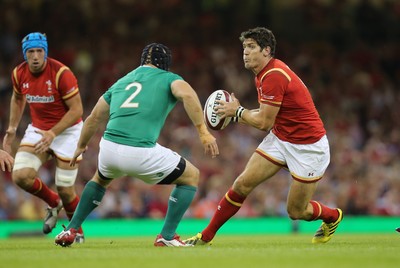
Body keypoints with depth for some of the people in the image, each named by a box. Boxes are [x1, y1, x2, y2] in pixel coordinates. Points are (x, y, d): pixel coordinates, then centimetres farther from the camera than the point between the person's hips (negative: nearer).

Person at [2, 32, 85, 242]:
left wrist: (53, 134, -27)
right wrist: (12, 128, 12)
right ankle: (53, 203, 13)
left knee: (65, 189, -4)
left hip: (67, 130, -4)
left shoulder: (61, 73, -22)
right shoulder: (19, 74, -6)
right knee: (20, 176, -17)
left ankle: (76, 230, 25)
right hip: (37, 129, 5)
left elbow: (76, 110, -19)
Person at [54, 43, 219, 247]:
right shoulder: (168, 78, 11)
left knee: (100, 178, 40)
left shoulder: (121, 82, 26)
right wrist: (203, 131, -15)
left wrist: (81, 146, 47)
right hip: (141, 154, -5)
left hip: (109, 148, 5)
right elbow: (187, 94, -13)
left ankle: (70, 231, 33)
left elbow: (93, 119, 32)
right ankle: (167, 236, 10)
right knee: (191, 177, 17)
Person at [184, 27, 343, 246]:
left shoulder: (274, 76, -25)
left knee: (296, 212, 0)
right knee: (242, 184, -5)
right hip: (280, 139, 8)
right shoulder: (263, 74, 6)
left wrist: (237, 111, -8)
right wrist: (236, 113, -1)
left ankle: (332, 216, 32)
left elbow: (264, 122, -22)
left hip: (308, 146, -8)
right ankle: (206, 236, 2)